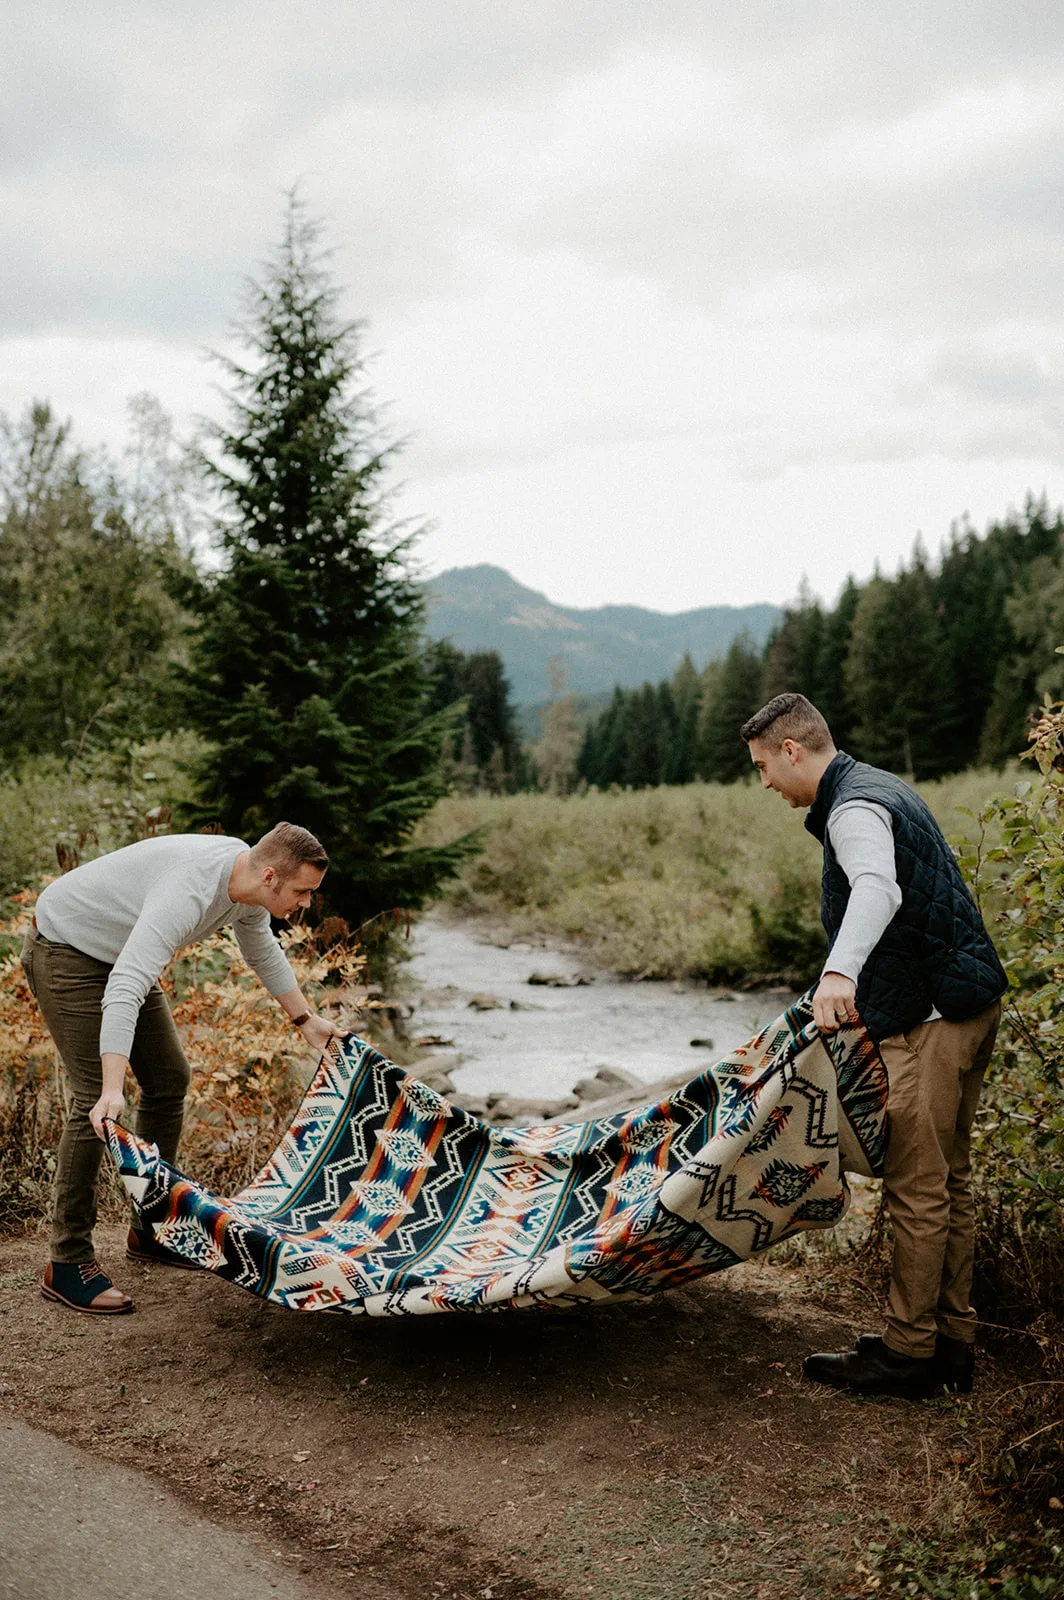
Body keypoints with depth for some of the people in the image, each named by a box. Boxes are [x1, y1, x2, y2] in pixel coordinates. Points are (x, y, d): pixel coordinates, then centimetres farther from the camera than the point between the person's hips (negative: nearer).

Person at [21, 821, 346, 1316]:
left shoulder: (247, 886, -8)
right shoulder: (190, 890, -37)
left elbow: (263, 952, 14)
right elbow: (125, 989, -45)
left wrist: (307, 1021, 22)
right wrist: (112, 1088, -53)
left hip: (119, 954, 10)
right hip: (65, 950, -10)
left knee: (169, 1079, 10)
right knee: (94, 1101, -16)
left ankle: (149, 1230, 22)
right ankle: (67, 1264, -7)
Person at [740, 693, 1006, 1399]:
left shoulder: (853, 808, -16)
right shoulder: (879, 787, 17)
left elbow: (878, 890, -37)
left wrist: (840, 971, -53)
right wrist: (853, 977, 41)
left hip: (935, 1017, -11)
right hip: (969, 1001, 11)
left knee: (917, 1188, -3)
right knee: (950, 1181, 15)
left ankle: (908, 1352, 6)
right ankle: (953, 1341, 23)